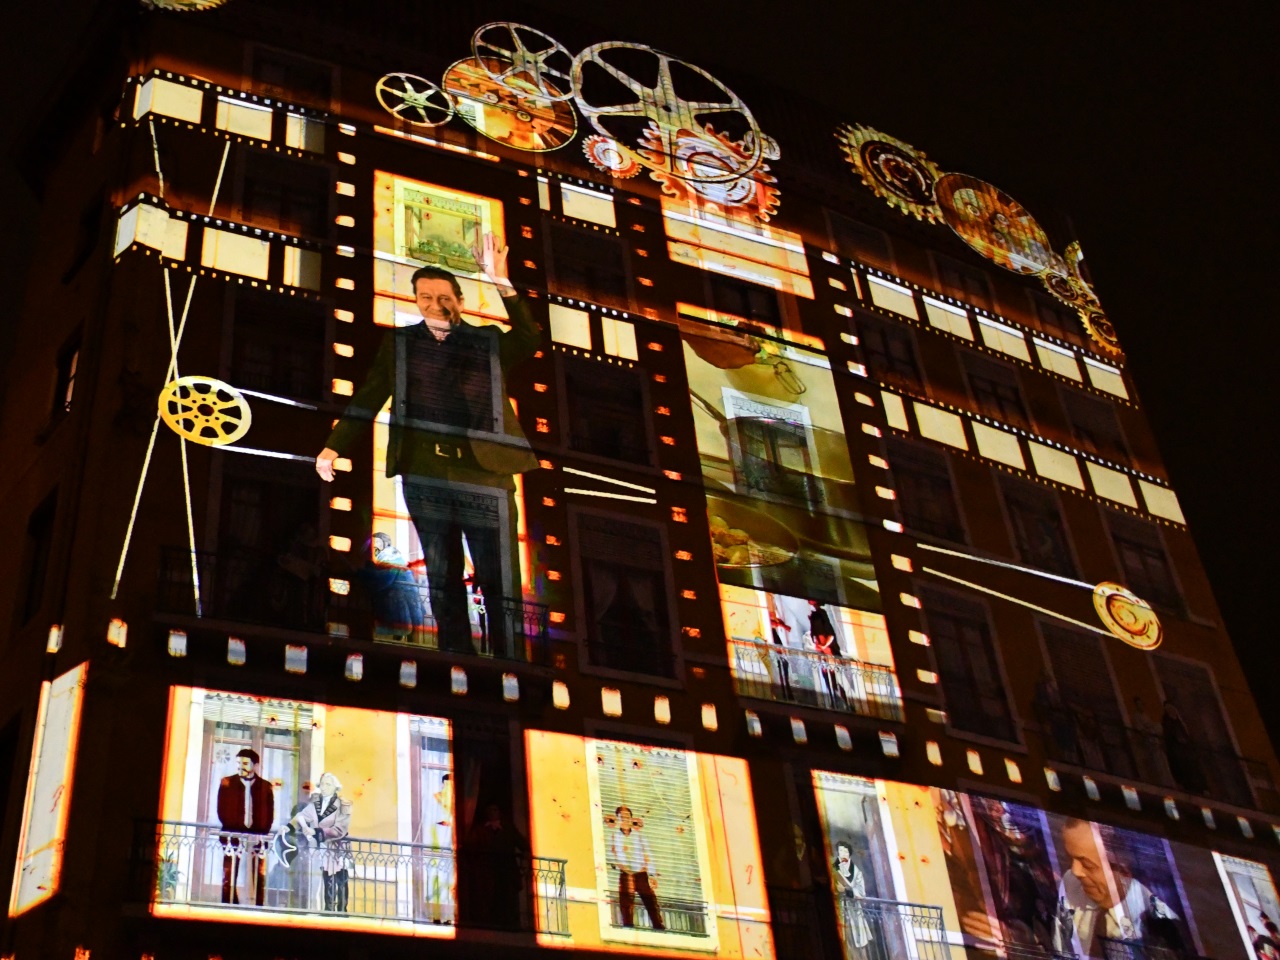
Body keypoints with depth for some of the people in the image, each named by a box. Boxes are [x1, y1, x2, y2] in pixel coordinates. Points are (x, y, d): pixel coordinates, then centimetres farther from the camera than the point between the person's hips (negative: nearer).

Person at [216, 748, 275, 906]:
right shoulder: (227, 783, 7)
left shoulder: (266, 786, 7)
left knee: (259, 878, -3)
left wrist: (261, 834, -10)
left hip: (258, 837, 0)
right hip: (233, 836, 0)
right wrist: (238, 831, -9)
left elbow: (269, 814, 6)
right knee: (229, 877, -4)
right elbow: (222, 811, 3)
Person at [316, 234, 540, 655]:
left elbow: (531, 340, -13)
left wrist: (502, 284, -23)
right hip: (424, 477, 2)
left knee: (500, 583, -2)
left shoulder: (489, 342, 7)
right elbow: (368, 399, 12)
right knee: (442, 580, 8)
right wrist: (333, 446, 5)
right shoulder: (399, 343, 12)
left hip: (485, 477, -2)